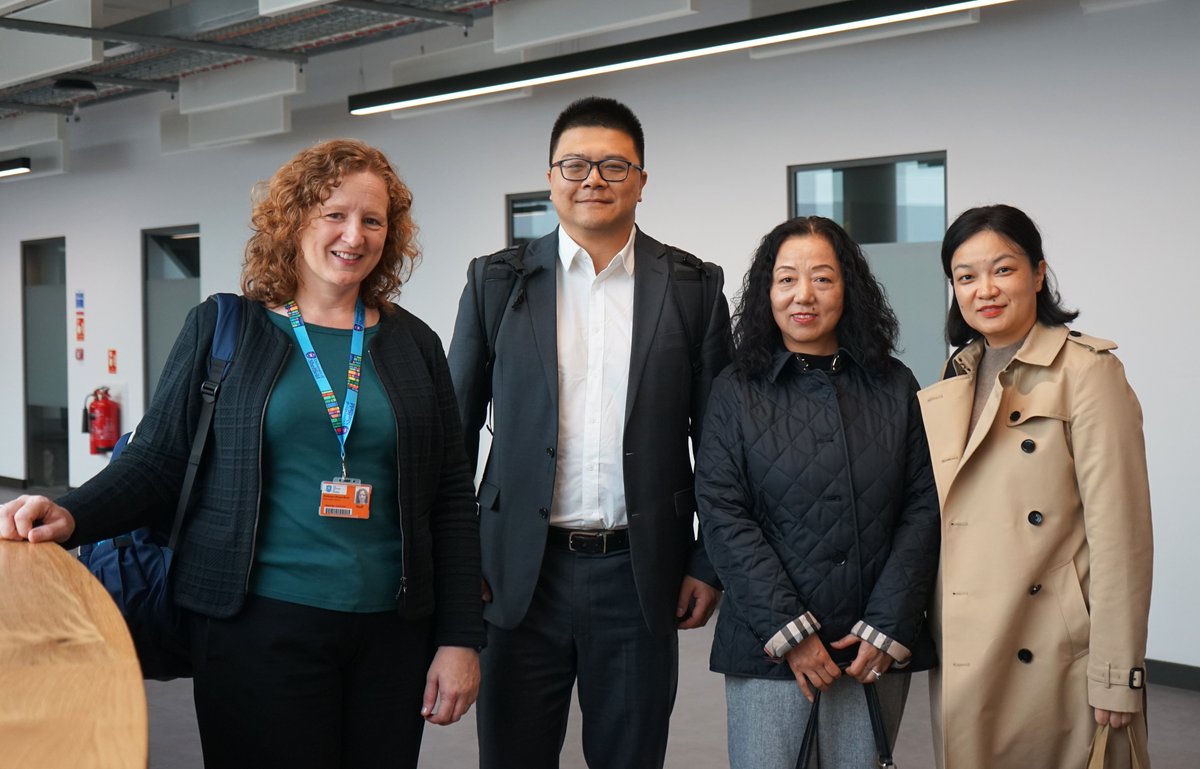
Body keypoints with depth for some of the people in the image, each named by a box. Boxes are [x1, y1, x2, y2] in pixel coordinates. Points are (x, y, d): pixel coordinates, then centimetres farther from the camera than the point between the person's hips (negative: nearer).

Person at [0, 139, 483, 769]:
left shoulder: (413, 345, 9)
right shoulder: (222, 330, 4)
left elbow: (451, 500, 8)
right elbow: (156, 462, 4)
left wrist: (460, 639, 3)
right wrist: (72, 516, -16)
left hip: (391, 633, 3)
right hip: (260, 626, -2)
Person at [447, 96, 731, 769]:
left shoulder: (694, 287, 3)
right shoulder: (497, 282, 4)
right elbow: (457, 429, 7)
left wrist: (709, 563, 2)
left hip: (641, 575, 0)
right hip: (523, 574, 0)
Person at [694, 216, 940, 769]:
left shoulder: (894, 387, 8)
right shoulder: (735, 393, 2)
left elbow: (923, 509, 3)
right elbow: (724, 519, -5)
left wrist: (888, 630, -6)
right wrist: (789, 633, -11)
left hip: (876, 654, 2)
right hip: (768, 652, -2)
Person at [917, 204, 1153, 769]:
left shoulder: (1086, 372, -8)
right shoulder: (947, 389, 12)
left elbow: (1118, 531, -13)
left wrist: (1116, 674, -15)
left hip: (1056, 657, -6)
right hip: (964, 660, 6)